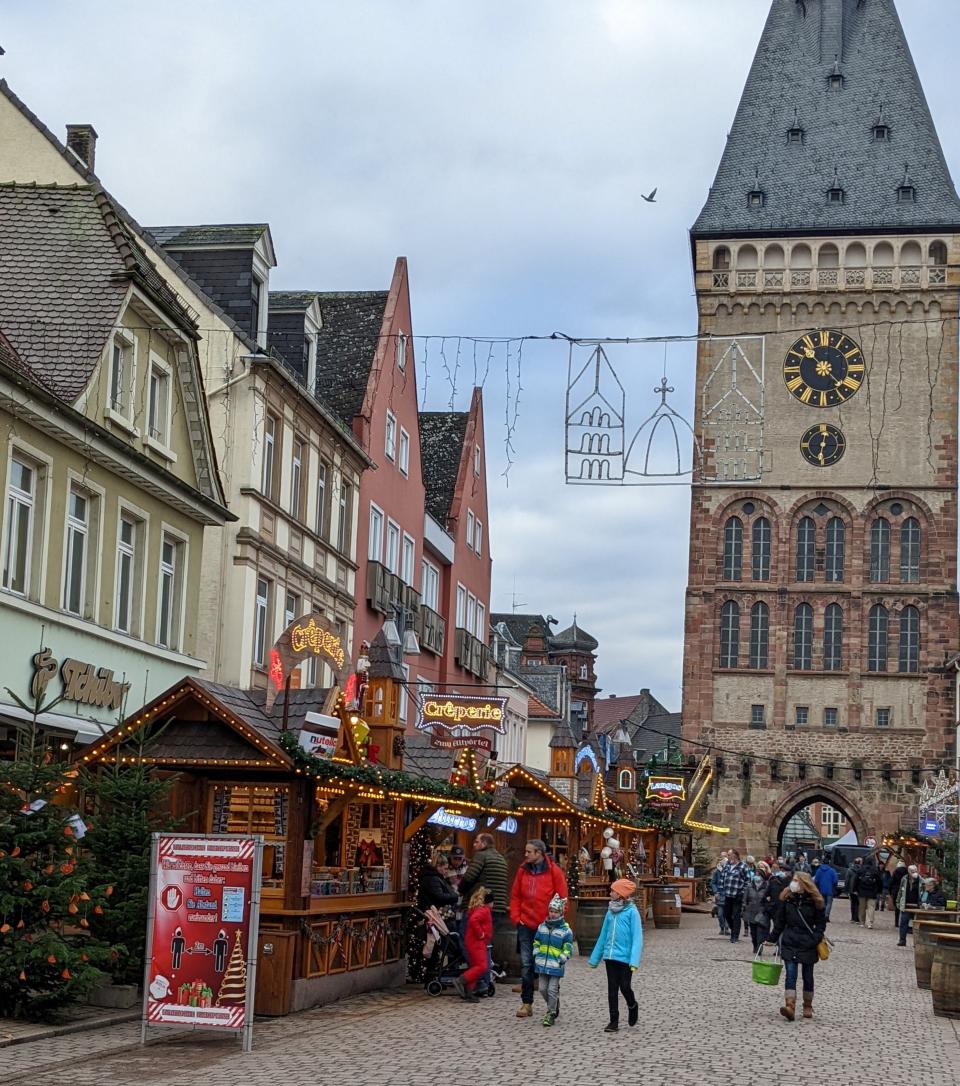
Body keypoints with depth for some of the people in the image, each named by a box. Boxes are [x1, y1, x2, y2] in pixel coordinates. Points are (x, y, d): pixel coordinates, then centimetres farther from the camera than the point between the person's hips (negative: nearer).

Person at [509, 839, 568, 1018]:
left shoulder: (554, 872, -6)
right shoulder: (523, 870, 5)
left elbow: (561, 899, -3)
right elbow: (515, 896, 10)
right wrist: (516, 917, 1)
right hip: (526, 925, 3)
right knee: (526, 964, 0)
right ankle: (526, 1003, 5)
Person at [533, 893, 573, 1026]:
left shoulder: (565, 930, -6)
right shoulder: (542, 927, 8)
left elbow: (568, 949, -5)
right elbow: (536, 943, 17)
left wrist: (561, 960, -13)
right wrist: (536, 956, 8)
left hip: (556, 966, -5)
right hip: (542, 964, 5)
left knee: (552, 990, -4)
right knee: (543, 988, 9)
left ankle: (551, 1014, 7)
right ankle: (553, 1006, 31)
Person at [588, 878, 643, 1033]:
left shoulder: (632, 911, -9)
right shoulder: (611, 911, 9)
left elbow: (637, 937, -13)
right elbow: (603, 935, 16)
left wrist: (634, 961, -21)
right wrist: (595, 958, 18)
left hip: (625, 957, -5)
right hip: (610, 956, 6)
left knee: (624, 987, 1)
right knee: (612, 988, 6)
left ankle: (632, 1006, 32)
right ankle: (613, 1021, 12)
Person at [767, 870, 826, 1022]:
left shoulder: (814, 901, -3)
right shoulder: (786, 898, 1)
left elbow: (821, 923, 2)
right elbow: (779, 922, 7)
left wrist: (815, 939, -12)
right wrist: (772, 939, 2)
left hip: (808, 945, -1)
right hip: (789, 944, 1)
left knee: (808, 976, 10)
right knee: (790, 975, -11)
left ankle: (808, 1007, 25)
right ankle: (790, 1007, -21)